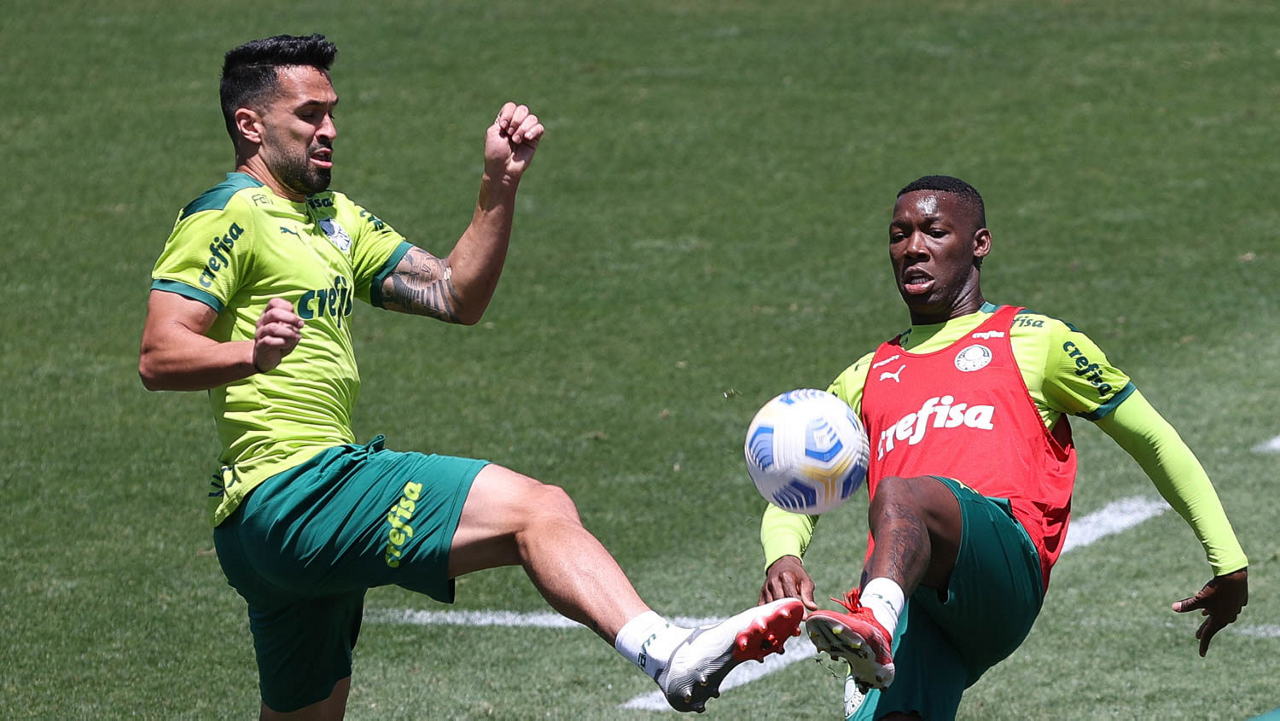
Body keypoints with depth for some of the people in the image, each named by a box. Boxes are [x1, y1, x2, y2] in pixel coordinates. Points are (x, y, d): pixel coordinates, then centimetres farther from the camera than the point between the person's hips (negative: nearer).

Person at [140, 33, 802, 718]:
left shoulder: (333, 217, 22)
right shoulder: (228, 215, -5)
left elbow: (455, 296, 16)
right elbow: (159, 359, -17)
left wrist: (499, 185, 4)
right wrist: (250, 355, -36)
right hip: (294, 491, -10)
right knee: (538, 508, -22)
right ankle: (669, 654, -41)